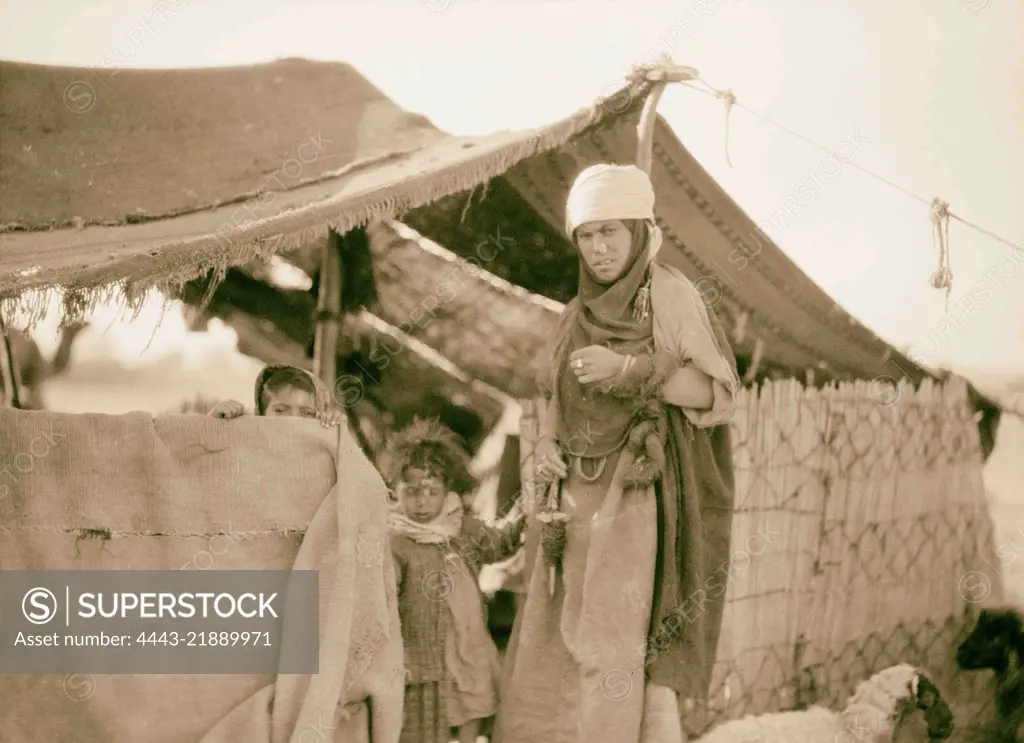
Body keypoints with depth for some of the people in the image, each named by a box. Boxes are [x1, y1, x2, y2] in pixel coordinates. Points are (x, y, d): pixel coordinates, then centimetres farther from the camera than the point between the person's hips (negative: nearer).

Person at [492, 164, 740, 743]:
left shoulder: (669, 294, -5)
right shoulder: (581, 313, 14)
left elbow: (717, 390, -11)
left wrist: (629, 369, -21)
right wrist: (547, 442, 1)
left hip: (638, 497, -7)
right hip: (578, 500, 7)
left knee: (626, 648, -11)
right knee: (554, 652, 7)